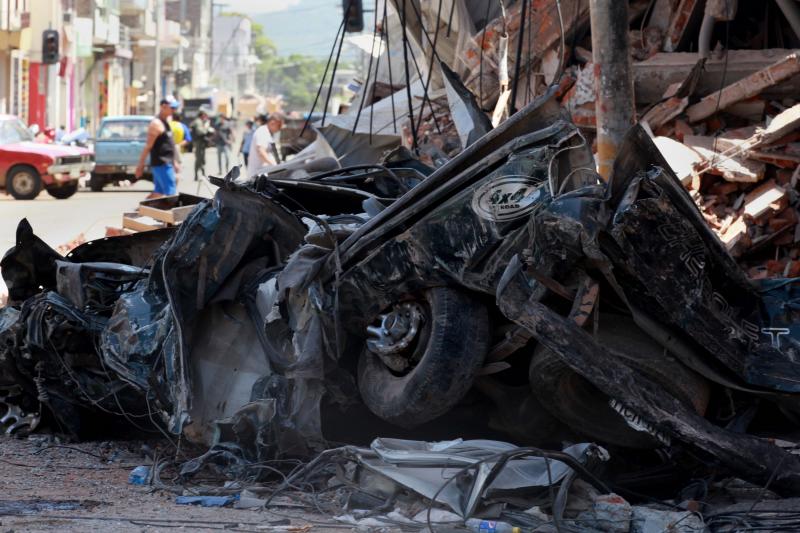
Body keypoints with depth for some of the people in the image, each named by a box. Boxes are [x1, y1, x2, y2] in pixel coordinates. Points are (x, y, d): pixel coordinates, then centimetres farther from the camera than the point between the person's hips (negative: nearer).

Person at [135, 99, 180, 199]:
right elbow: (148, 146, -16)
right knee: (171, 193, -8)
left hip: (166, 163, 10)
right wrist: (141, 165, -17)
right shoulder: (156, 124, -14)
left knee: (158, 192, 11)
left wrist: (175, 163, 24)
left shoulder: (165, 122, 16)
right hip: (161, 164, -10)